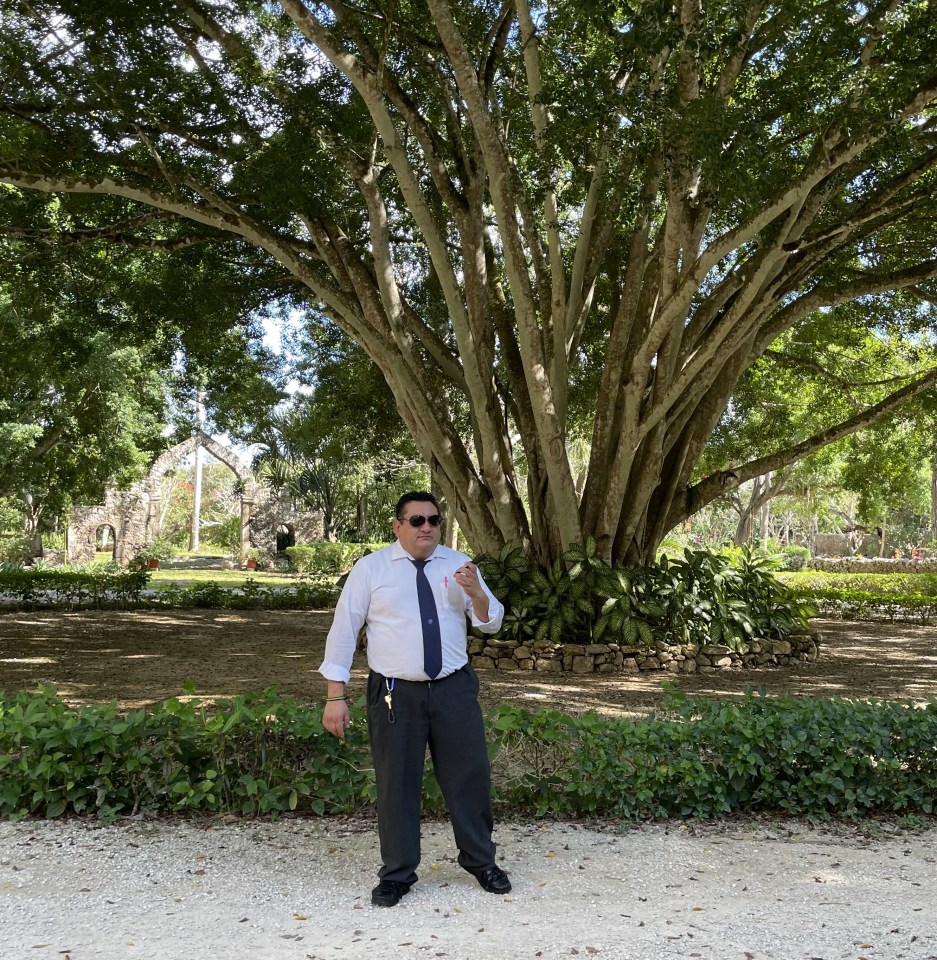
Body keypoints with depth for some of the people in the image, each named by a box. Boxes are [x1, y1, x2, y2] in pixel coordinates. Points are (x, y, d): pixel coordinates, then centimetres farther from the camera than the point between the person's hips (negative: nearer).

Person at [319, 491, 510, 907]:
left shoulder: (459, 564, 6)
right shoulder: (370, 569, -3)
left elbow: (491, 622, 5)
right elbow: (343, 630, -2)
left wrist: (476, 592, -17)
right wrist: (335, 697, -6)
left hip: (454, 689, 3)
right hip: (395, 693, -2)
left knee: (470, 776, 10)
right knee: (396, 783, 7)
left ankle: (481, 861, 32)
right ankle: (397, 874, 25)